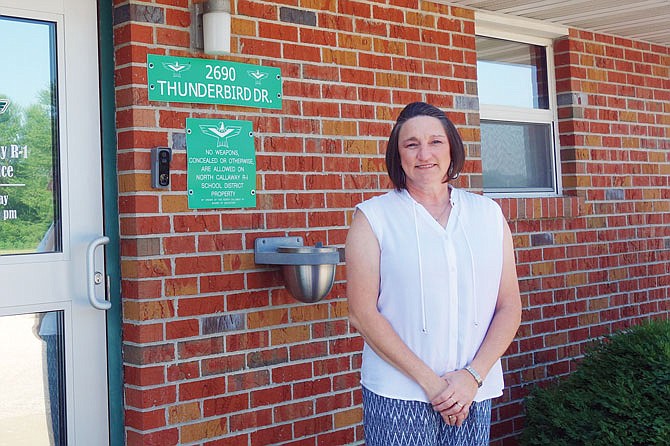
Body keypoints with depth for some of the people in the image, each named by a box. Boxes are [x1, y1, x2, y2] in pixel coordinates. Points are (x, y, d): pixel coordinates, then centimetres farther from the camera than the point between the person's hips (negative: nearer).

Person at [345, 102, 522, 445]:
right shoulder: (373, 217, -1)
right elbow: (363, 314, -8)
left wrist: (473, 376, -8)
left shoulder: (488, 214, 7)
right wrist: (429, 381, -12)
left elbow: (509, 307, 5)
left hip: (475, 392, 3)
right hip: (398, 397, -2)